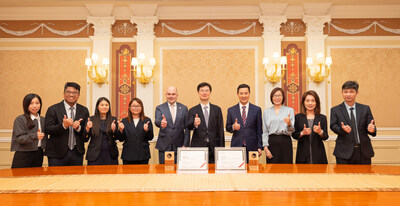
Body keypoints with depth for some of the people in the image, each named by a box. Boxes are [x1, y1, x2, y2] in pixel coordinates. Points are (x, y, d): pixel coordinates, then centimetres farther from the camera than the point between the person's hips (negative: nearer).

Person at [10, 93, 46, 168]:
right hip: (24, 155, -4)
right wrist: (35, 136, -26)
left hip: (38, 154, 5)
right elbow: (19, 138, -12)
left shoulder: (43, 120, 12)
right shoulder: (20, 119, -4)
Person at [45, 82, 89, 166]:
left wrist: (79, 128, -15)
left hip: (77, 153, 3)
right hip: (57, 154, -2)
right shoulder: (53, 109, -1)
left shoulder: (84, 110, 8)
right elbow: (47, 129, -8)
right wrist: (63, 125, -23)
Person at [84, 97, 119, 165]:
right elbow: (85, 139, 1)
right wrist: (87, 128, -17)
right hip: (95, 154, -1)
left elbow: (116, 138, 2)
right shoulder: (91, 119, 3)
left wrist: (114, 130, -17)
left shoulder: (113, 119, 6)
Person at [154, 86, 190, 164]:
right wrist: (161, 123, -39)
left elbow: (187, 128, 5)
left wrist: (185, 145, -2)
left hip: (179, 146, 1)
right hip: (164, 146, -1)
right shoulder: (159, 108, 4)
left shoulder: (183, 108, 7)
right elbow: (157, 121, -15)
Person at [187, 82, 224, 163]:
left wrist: (221, 149, 3)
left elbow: (220, 130, 8)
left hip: (214, 148, 1)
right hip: (197, 147, -1)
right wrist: (194, 124, -33)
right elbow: (188, 126, -9)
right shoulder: (192, 111, 5)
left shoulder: (217, 109, 9)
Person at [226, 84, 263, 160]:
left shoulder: (257, 109, 6)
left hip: (252, 146, 0)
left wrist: (260, 147, 1)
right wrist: (233, 127, -14)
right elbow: (227, 128, 9)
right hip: (236, 146, 0)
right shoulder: (231, 110, 6)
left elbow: (259, 130, 6)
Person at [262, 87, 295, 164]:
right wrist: (265, 147, -2)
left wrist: (289, 124, -21)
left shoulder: (289, 110, 5)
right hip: (271, 142, 1)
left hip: (285, 142, -1)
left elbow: (291, 131, 0)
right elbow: (265, 131, 8)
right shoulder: (266, 112, 10)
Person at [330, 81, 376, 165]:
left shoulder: (365, 108, 9)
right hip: (344, 152, -2)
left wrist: (372, 129, -19)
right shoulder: (335, 110, 4)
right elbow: (333, 126, -6)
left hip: (364, 151, 2)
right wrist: (342, 129, -27)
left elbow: (371, 126, 5)